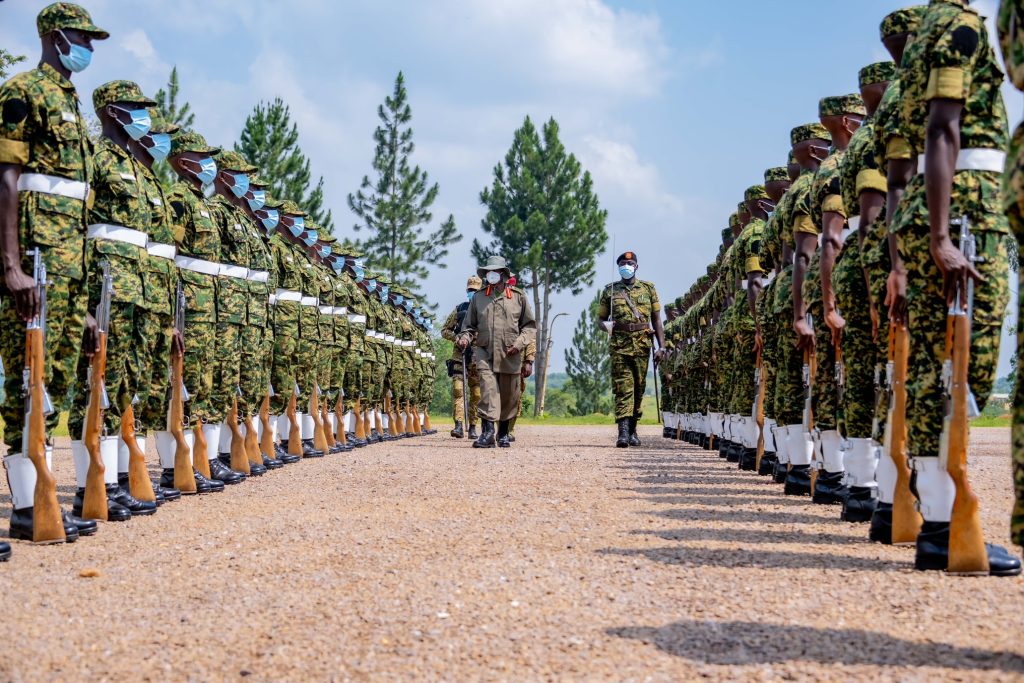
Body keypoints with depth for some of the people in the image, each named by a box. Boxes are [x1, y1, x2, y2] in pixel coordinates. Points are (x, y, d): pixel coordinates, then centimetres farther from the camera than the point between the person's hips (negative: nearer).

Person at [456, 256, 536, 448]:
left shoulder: (518, 296, 6)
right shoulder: (478, 297, 11)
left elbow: (530, 325, 10)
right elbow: (469, 325, 18)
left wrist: (520, 342, -7)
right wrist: (465, 338, -4)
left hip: (510, 355, 0)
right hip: (485, 353, 0)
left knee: (508, 396, 9)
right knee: (487, 389, -18)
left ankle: (503, 433, 26)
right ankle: (487, 432, -24)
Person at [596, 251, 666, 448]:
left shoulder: (648, 288, 12)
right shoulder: (609, 290, 11)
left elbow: (656, 319, 10)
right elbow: (601, 319, 14)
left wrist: (661, 346, 2)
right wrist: (606, 325, -11)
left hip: (642, 345, 2)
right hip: (619, 345, -2)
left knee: (639, 388, 7)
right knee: (623, 388, -10)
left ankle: (632, 429, 20)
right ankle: (623, 432, -18)